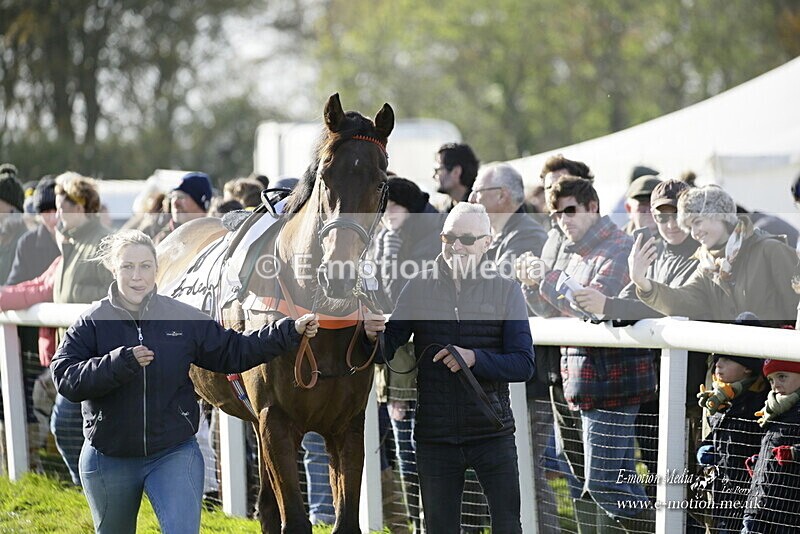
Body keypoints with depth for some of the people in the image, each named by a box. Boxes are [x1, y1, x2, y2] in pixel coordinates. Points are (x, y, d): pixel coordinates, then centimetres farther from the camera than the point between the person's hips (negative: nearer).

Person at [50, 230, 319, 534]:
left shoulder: (183, 318, -1)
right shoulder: (92, 323, -7)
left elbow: (233, 352, 8)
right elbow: (65, 378, -17)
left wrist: (290, 332, 2)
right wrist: (122, 362, -28)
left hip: (175, 454, 0)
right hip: (109, 460, 0)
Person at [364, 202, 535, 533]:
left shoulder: (506, 290, -1)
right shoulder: (419, 288, 3)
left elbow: (524, 365, -7)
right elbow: (388, 352, 0)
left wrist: (475, 358, -23)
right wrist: (373, 335, -23)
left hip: (492, 433, -1)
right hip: (435, 437, 1)